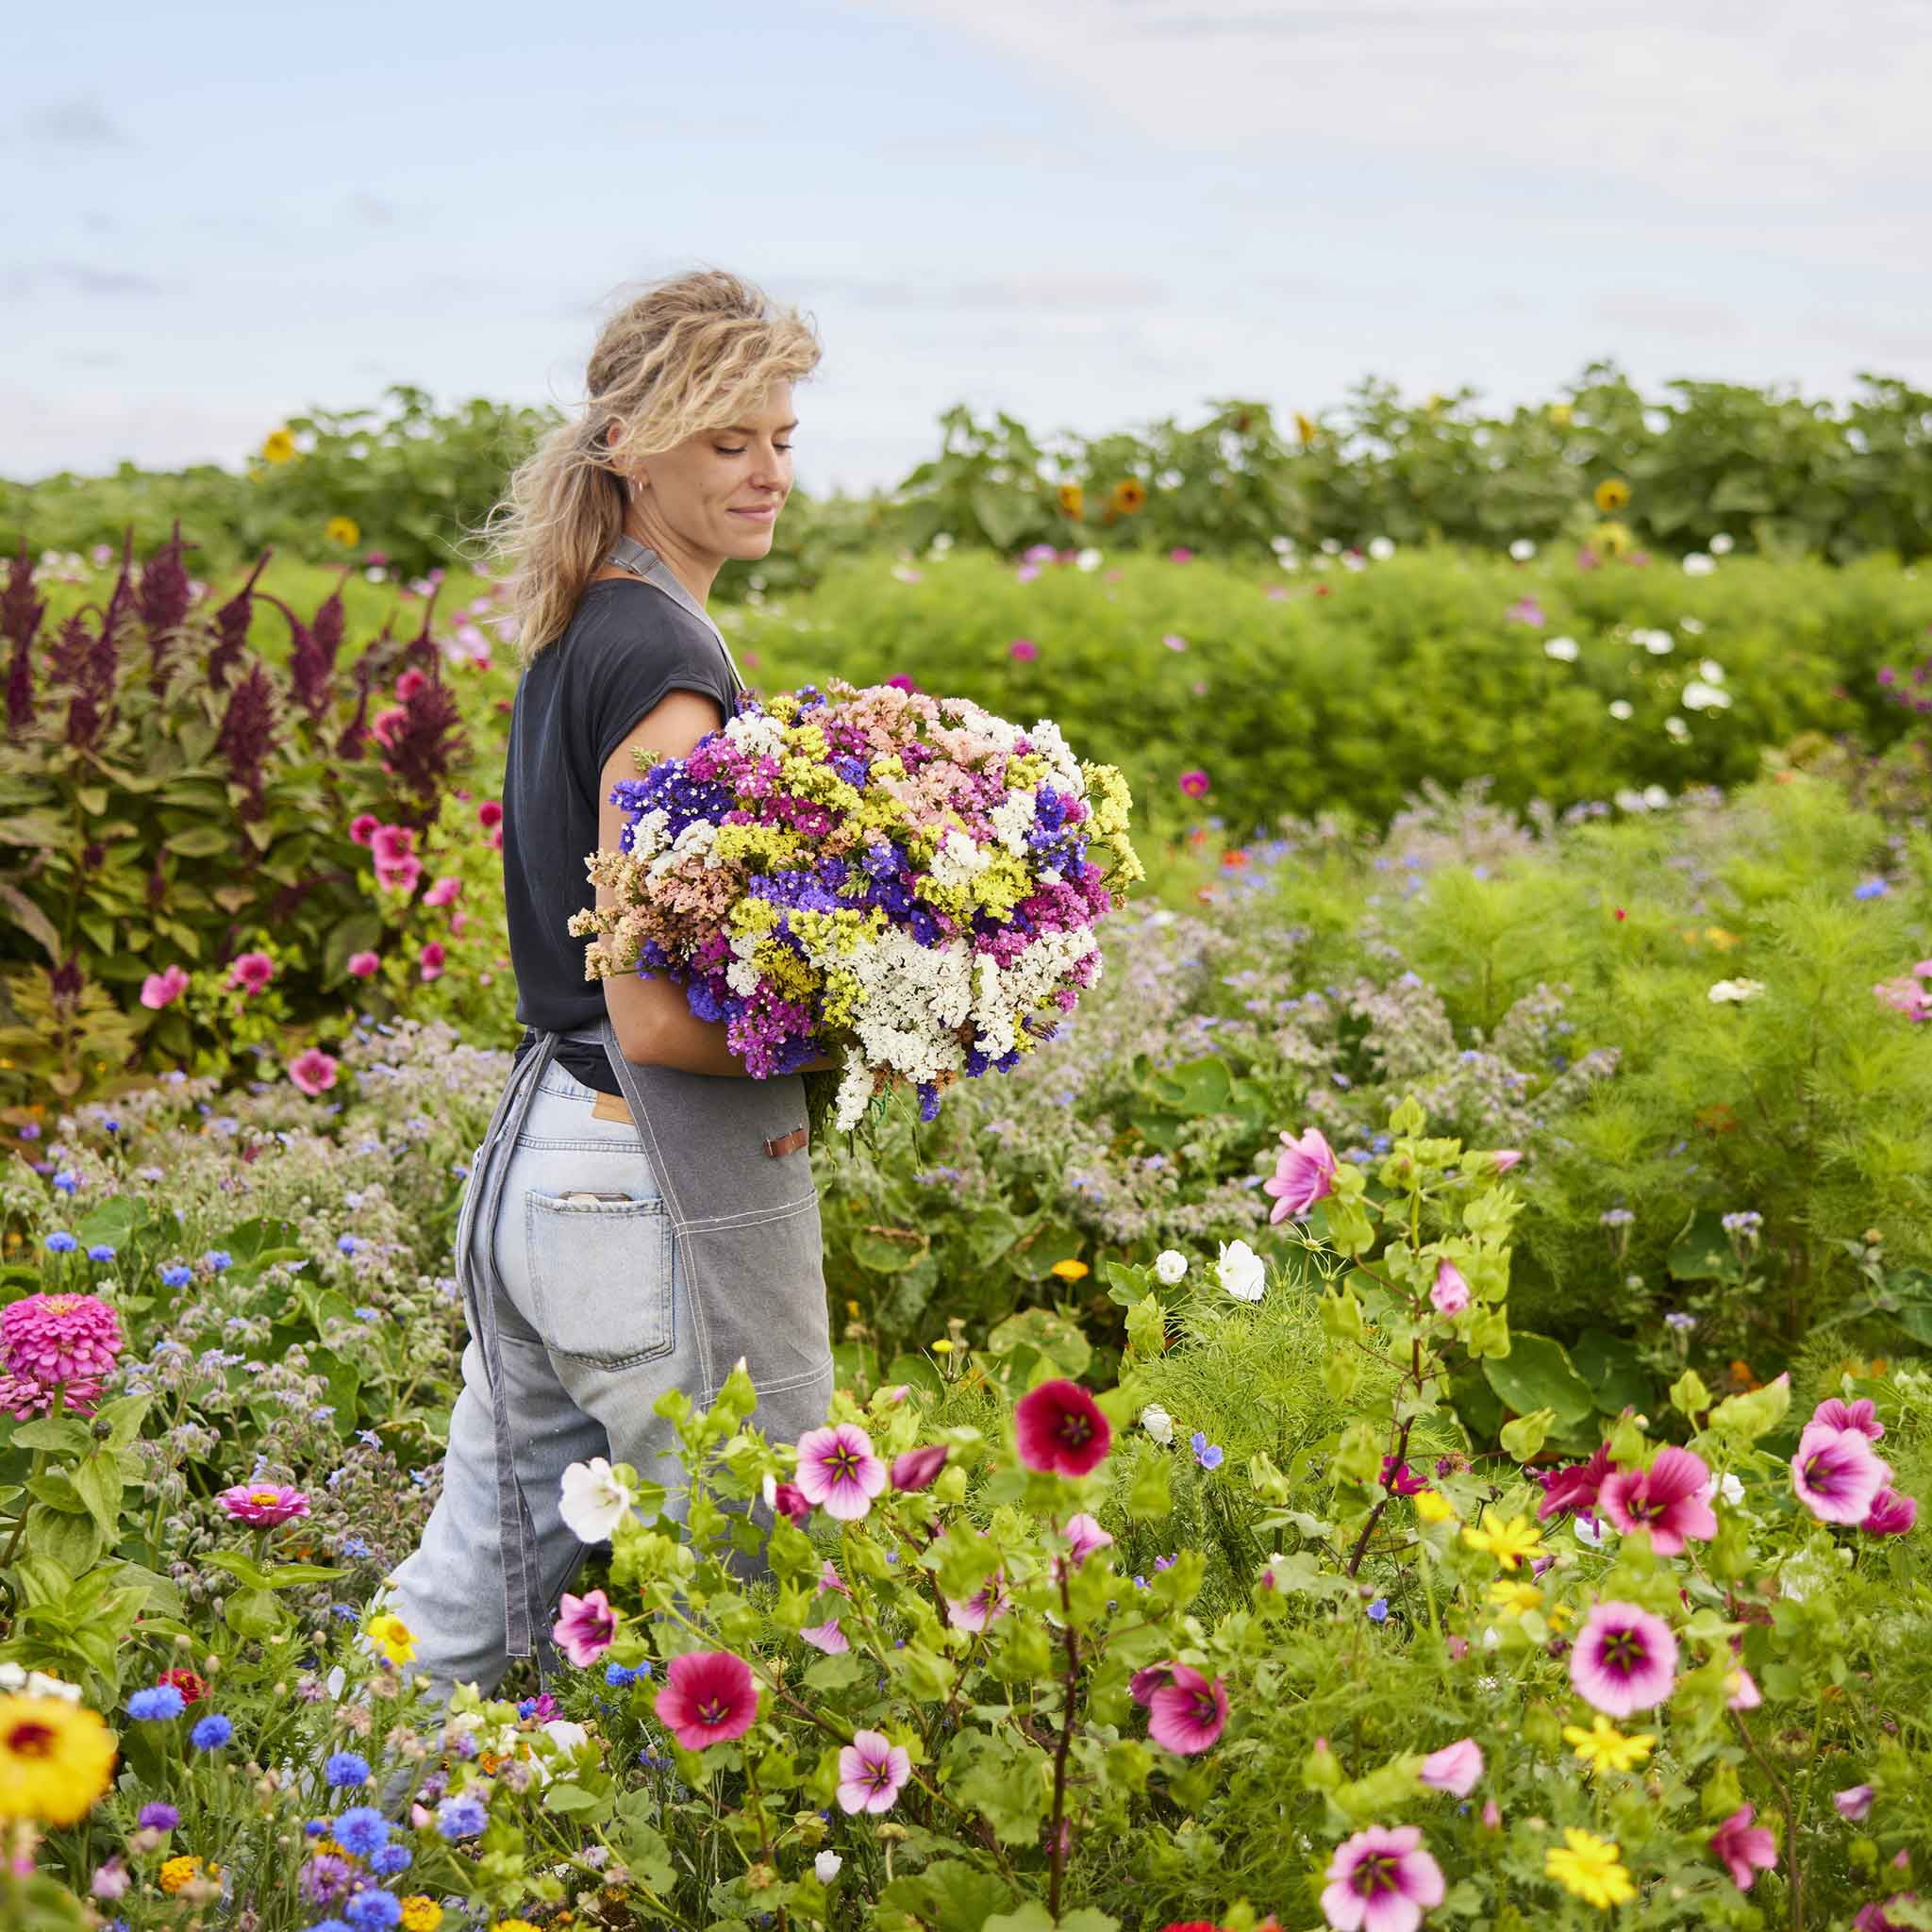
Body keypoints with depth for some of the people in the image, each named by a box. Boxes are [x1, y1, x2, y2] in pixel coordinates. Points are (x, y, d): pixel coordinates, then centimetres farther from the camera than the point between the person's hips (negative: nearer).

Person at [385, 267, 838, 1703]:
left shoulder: (574, 635, 12)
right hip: (656, 1192, -10)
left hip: (529, 1158, 10)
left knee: (473, 1615, 19)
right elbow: (659, 1016, -21)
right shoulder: (663, 661, -17)